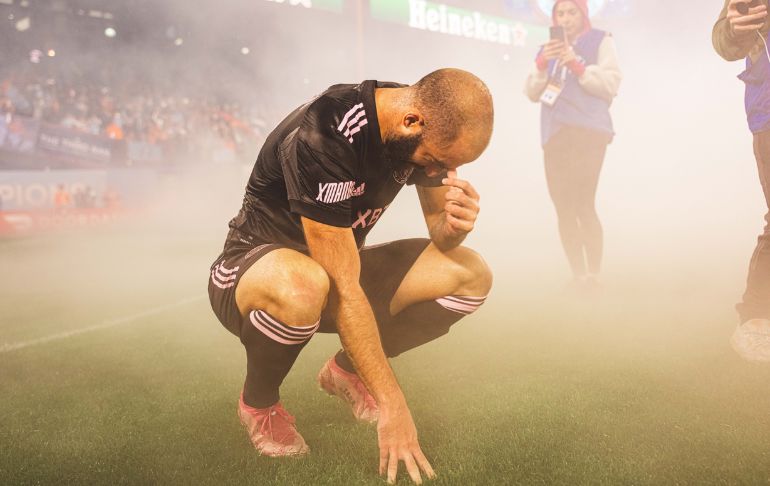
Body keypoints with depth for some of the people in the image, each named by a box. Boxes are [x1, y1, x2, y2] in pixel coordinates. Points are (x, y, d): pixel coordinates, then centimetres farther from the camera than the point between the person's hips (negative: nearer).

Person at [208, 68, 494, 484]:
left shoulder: (433, 123, -10)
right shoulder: (320, 137, -32)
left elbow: (439, 233, 0)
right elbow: (343, 292, -32)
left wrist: (454, 223, -26)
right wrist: (393, 405, -28)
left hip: (341, 267, 7)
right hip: (255, 269, -6)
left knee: (472, 276, -10)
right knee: (304, 287, -42)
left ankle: (346, 370, 8)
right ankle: (258, 402, -8)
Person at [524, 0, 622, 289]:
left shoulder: (601, 41, 10)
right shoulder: (549, 47, 23)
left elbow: (611, 84, -3)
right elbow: (532, 93, 13)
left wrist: (577, 65, -14)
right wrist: (541, 64, -4)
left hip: (588, 132, -5)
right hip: (555, 135, 5)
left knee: (583, 204, -16)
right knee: (564, 208, -1)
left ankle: (594, 275, -11)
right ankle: (578, 276, 4)